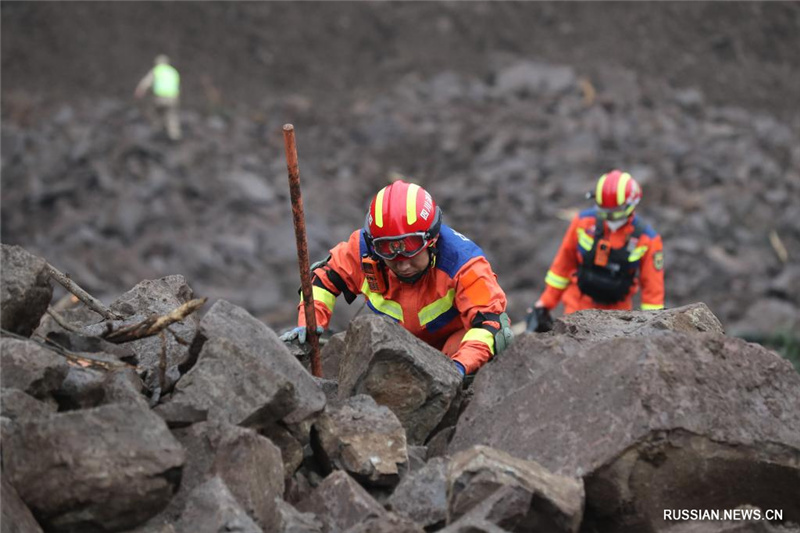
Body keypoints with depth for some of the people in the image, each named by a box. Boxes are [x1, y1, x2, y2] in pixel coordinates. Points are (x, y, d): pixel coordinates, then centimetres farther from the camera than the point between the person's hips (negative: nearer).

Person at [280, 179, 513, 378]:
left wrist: (460, 365, -56)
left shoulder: (460, 261, -35)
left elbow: (487, 321, -38)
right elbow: (324, 277, -4)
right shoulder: (362, 249, -24)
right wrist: (311, 323, -19)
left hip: (455, 336, -4)